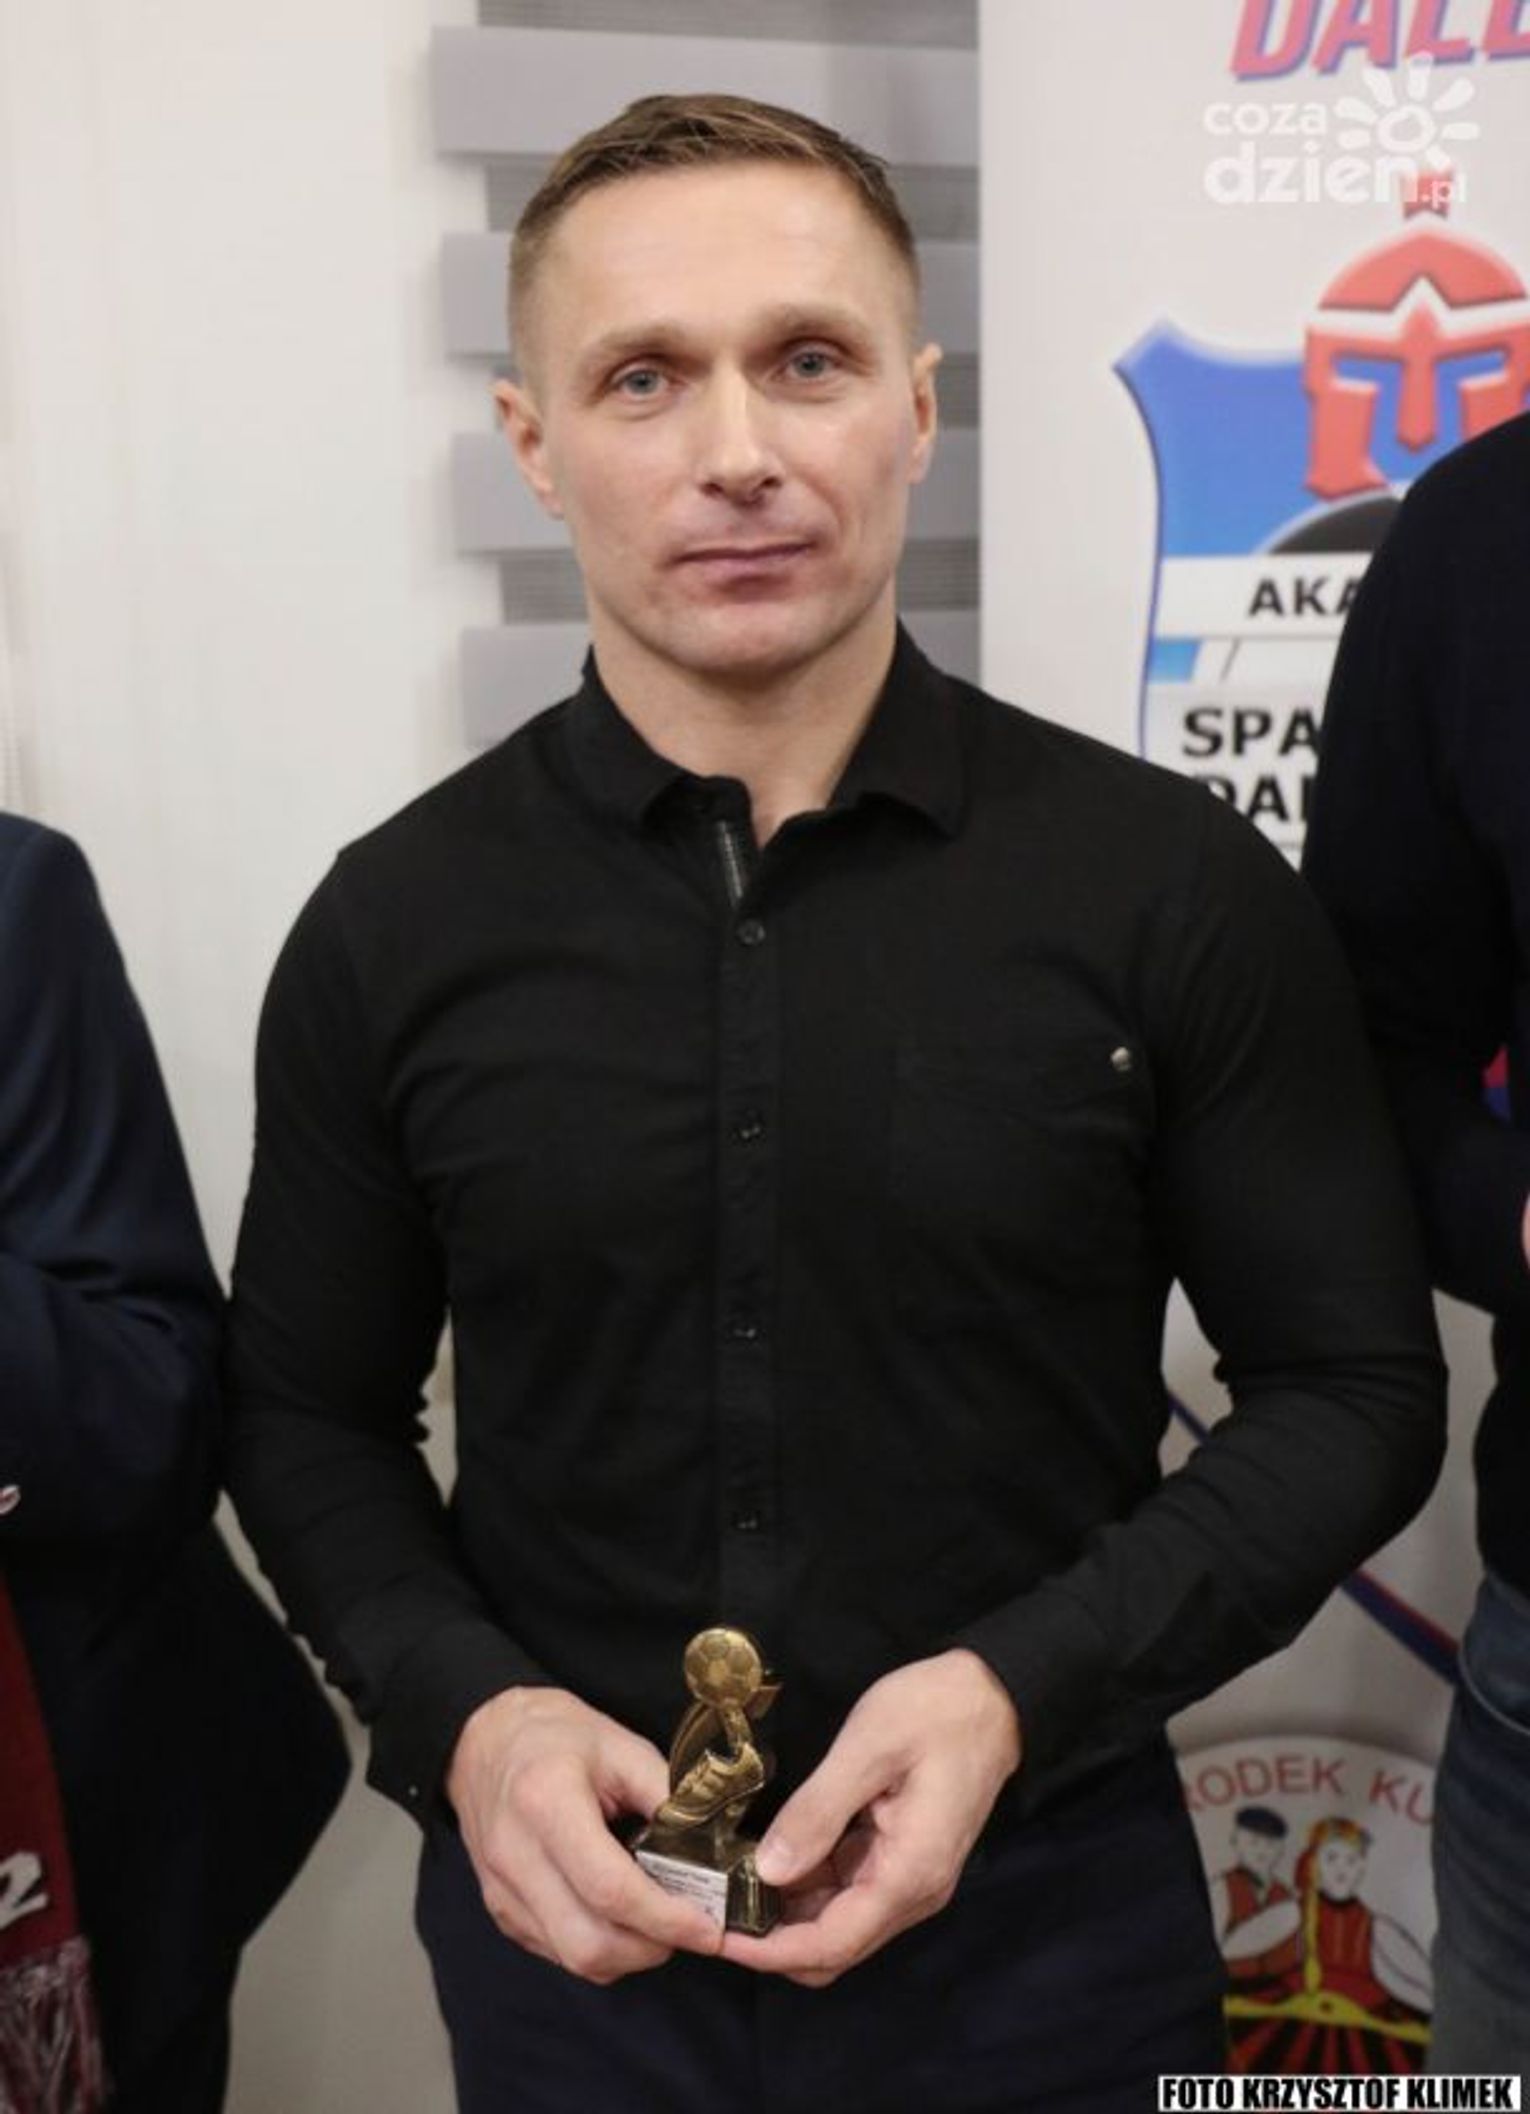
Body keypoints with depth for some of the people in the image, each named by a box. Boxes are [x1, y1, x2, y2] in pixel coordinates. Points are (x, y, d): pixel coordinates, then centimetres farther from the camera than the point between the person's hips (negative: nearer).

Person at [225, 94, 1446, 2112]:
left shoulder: (1177, 888, -11)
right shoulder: (394, 926, -6)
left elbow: (1351, 1389, -4)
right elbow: (310, 1414, 3)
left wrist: (1016, 1690, -17)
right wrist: (464, 1715, -14)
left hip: (1047, 1904, -1)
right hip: (567, 1911, 2)